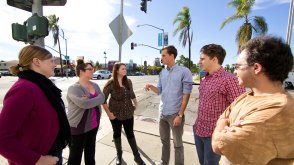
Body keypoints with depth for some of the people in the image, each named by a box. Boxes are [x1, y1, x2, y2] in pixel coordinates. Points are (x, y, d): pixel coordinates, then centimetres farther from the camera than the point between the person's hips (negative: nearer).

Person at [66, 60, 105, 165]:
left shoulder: (95, 85, 3)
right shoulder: (73, 88, -18)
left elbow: (102, 98, -8)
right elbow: (85, 104, -30)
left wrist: (90, 100, -22)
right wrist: (96, 100, -15)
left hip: (94, 125, 6)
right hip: (78, 127, -6)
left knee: (90, 151, 25)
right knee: (76, 155, 12)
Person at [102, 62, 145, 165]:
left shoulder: (128, 81, -1)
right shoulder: (111, 83, -14)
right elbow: (103, 100, -13)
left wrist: (135, 103, 7)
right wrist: (109, 113, -14)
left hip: (128, 113, 3)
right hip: (116, 114, -2)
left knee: (130, 134, 12)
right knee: (117, 134, 17)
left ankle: (136, 156, 29)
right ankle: (119, 155, 40)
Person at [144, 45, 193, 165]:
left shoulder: (184, 72, -12)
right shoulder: (162, 72, 6)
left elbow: (186, 95, -12)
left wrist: (180, 115, -14)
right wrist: (150, 86, -10)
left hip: (175, 114, -5)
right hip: (162, 112, 6)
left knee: (177, 144, 13)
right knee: (164, 141, 23)